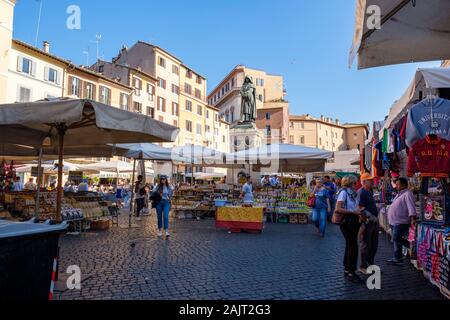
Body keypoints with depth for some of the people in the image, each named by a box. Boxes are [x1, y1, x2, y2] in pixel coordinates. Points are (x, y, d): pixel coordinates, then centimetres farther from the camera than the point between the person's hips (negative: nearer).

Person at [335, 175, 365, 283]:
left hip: (353, 222, 9)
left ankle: (347, 270, 23)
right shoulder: (343, 192, -10)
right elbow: (338, 209, -20)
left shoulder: (351, 193, 16)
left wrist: (358, 211, 2)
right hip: (347, 222, -9)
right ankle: (351, 272, -1)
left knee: (350, 246, 13)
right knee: (353, 247, -8)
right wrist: (354, 212, -18)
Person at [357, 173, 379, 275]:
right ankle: (363, 267, 11)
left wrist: (376, 220, 21)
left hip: (374, 222, 9)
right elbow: (361, 209, -22)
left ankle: (371, 264, 30)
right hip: (366, 222, -9)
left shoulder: (370, 191, 14)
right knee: (365, 245, 0)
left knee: (374, 245, 17)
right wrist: (371, 217, -27)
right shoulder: (361, 192, -15)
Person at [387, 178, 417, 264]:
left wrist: (412, 218, -34)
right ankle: (397, 258, 17)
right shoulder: (399, 194, 19)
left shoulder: (407, 194, -11)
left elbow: (411, 206, -23)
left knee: (396, 238, -14)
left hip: (401, 222, -10)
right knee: (396, 240, 11)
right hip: (394, 222, 10)